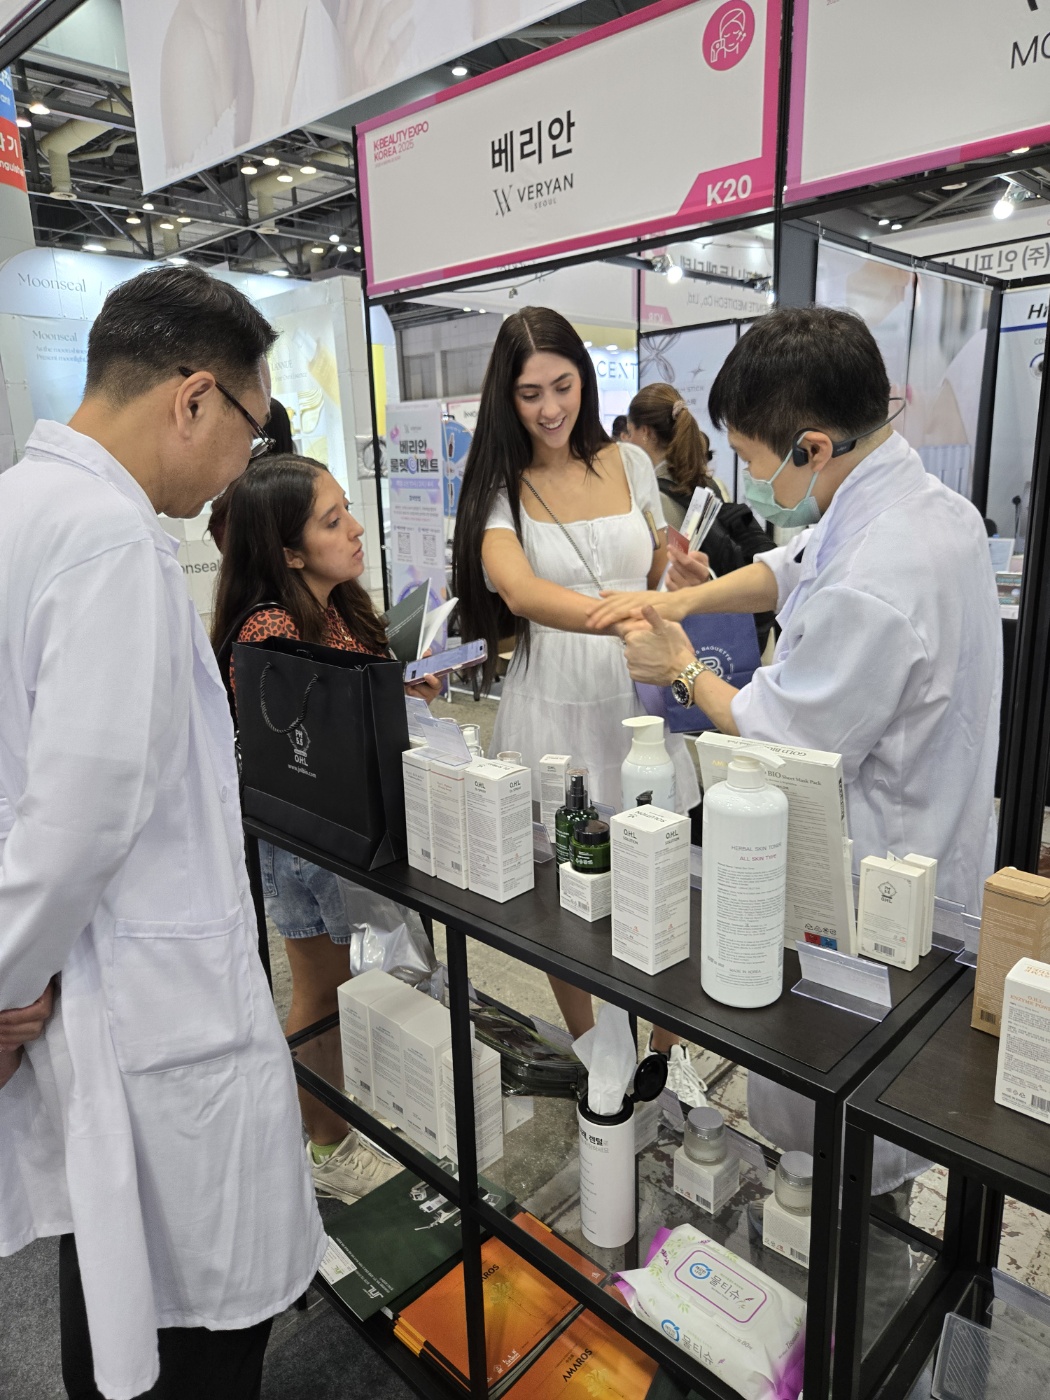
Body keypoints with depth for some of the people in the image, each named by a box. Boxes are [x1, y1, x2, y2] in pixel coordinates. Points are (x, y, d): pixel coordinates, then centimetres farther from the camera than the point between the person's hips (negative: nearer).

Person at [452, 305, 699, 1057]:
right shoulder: (500, 487, -5)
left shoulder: (630, 464, 6)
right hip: (554, 709, -2)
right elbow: (520, 590, -26)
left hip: (637, 701, 3)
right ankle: (590, 1055, 32)